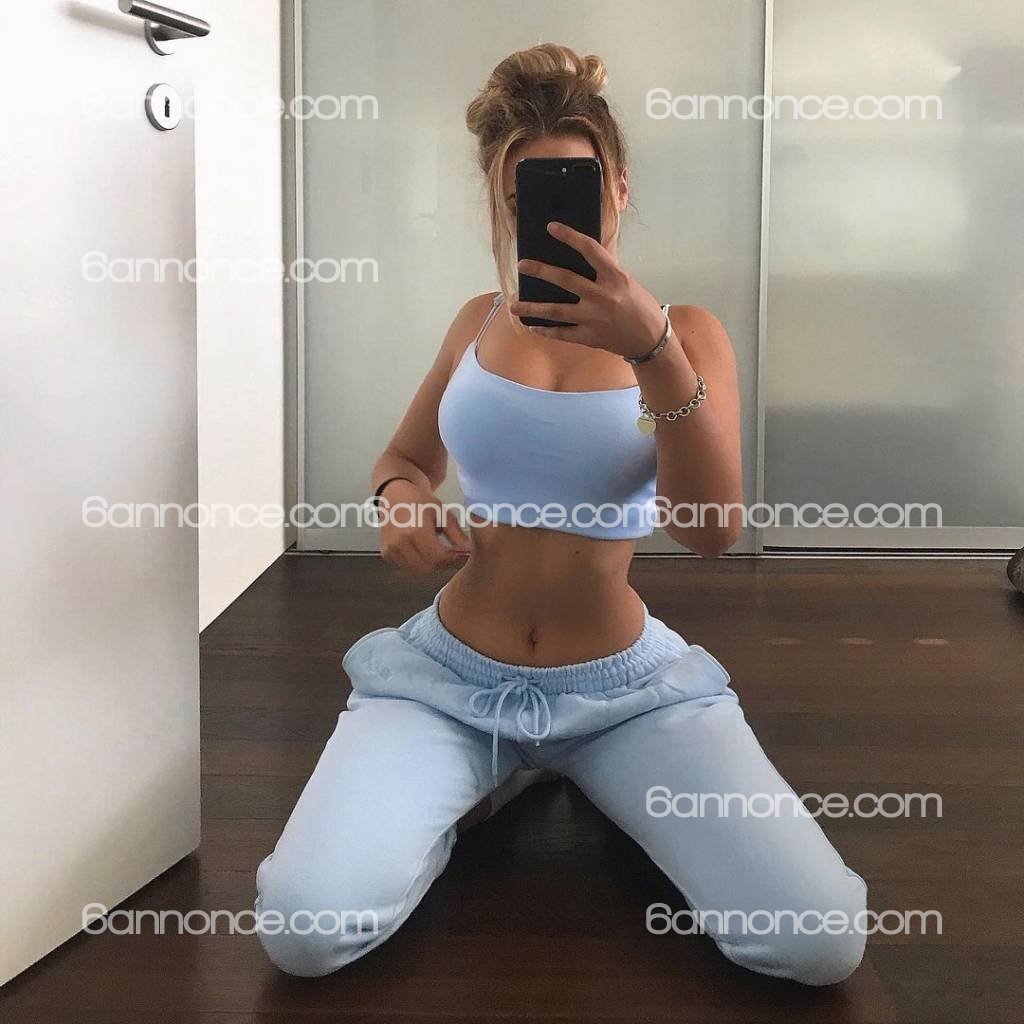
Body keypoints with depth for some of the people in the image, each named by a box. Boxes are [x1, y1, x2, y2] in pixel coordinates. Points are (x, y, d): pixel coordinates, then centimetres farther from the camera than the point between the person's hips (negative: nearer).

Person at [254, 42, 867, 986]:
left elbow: (712, 531, -18)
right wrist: (399, 499, -5)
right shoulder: (479, 321, 6)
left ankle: (600, 785, 10)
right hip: (451, 675, 2)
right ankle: (475, 784, 10)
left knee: (821, 944, -18)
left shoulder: (686, 332, -3)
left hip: (622, 686, -1)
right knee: (304, 930, -23)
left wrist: (653, 350, -33)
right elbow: (404, 458, 21)